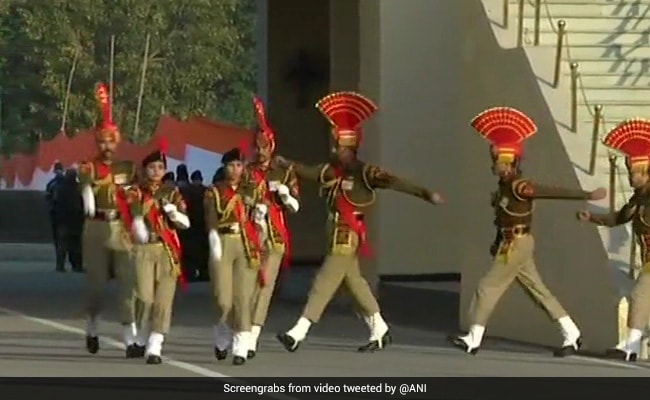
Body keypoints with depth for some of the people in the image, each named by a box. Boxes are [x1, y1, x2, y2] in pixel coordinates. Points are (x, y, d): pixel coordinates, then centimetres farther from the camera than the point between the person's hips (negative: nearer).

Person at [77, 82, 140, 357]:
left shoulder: (128, 168, 7)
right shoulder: (88, 169, 2)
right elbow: (88, 204, -10)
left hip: (123, 229, 1)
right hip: (96, 229, -1)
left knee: (128, 282, -6)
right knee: (97, 283, 7)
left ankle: (131, 340, -7)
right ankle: (92, 329, 31)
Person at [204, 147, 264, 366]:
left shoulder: (250, 191, 13)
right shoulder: (214, 192, 6)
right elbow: (211, 221, -5)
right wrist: (214, 242, -19)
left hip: (247, 245, 2)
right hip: (223, 245, -2)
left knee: (243, 297, -6)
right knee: (224, 299, -6)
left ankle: (241, 348, -5)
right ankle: (222, 338, 21)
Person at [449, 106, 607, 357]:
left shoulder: (519, 187, -19)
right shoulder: (505, 186, 8)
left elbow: (555, 192, -26)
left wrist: (588, 195, -30)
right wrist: (497, 242, 12)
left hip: (517, 245, -10)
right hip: (513, 244, 10)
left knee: (487, 287, -3)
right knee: (538, 290, 12)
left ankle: (473, 340, 3)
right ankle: (572, 336, 14)